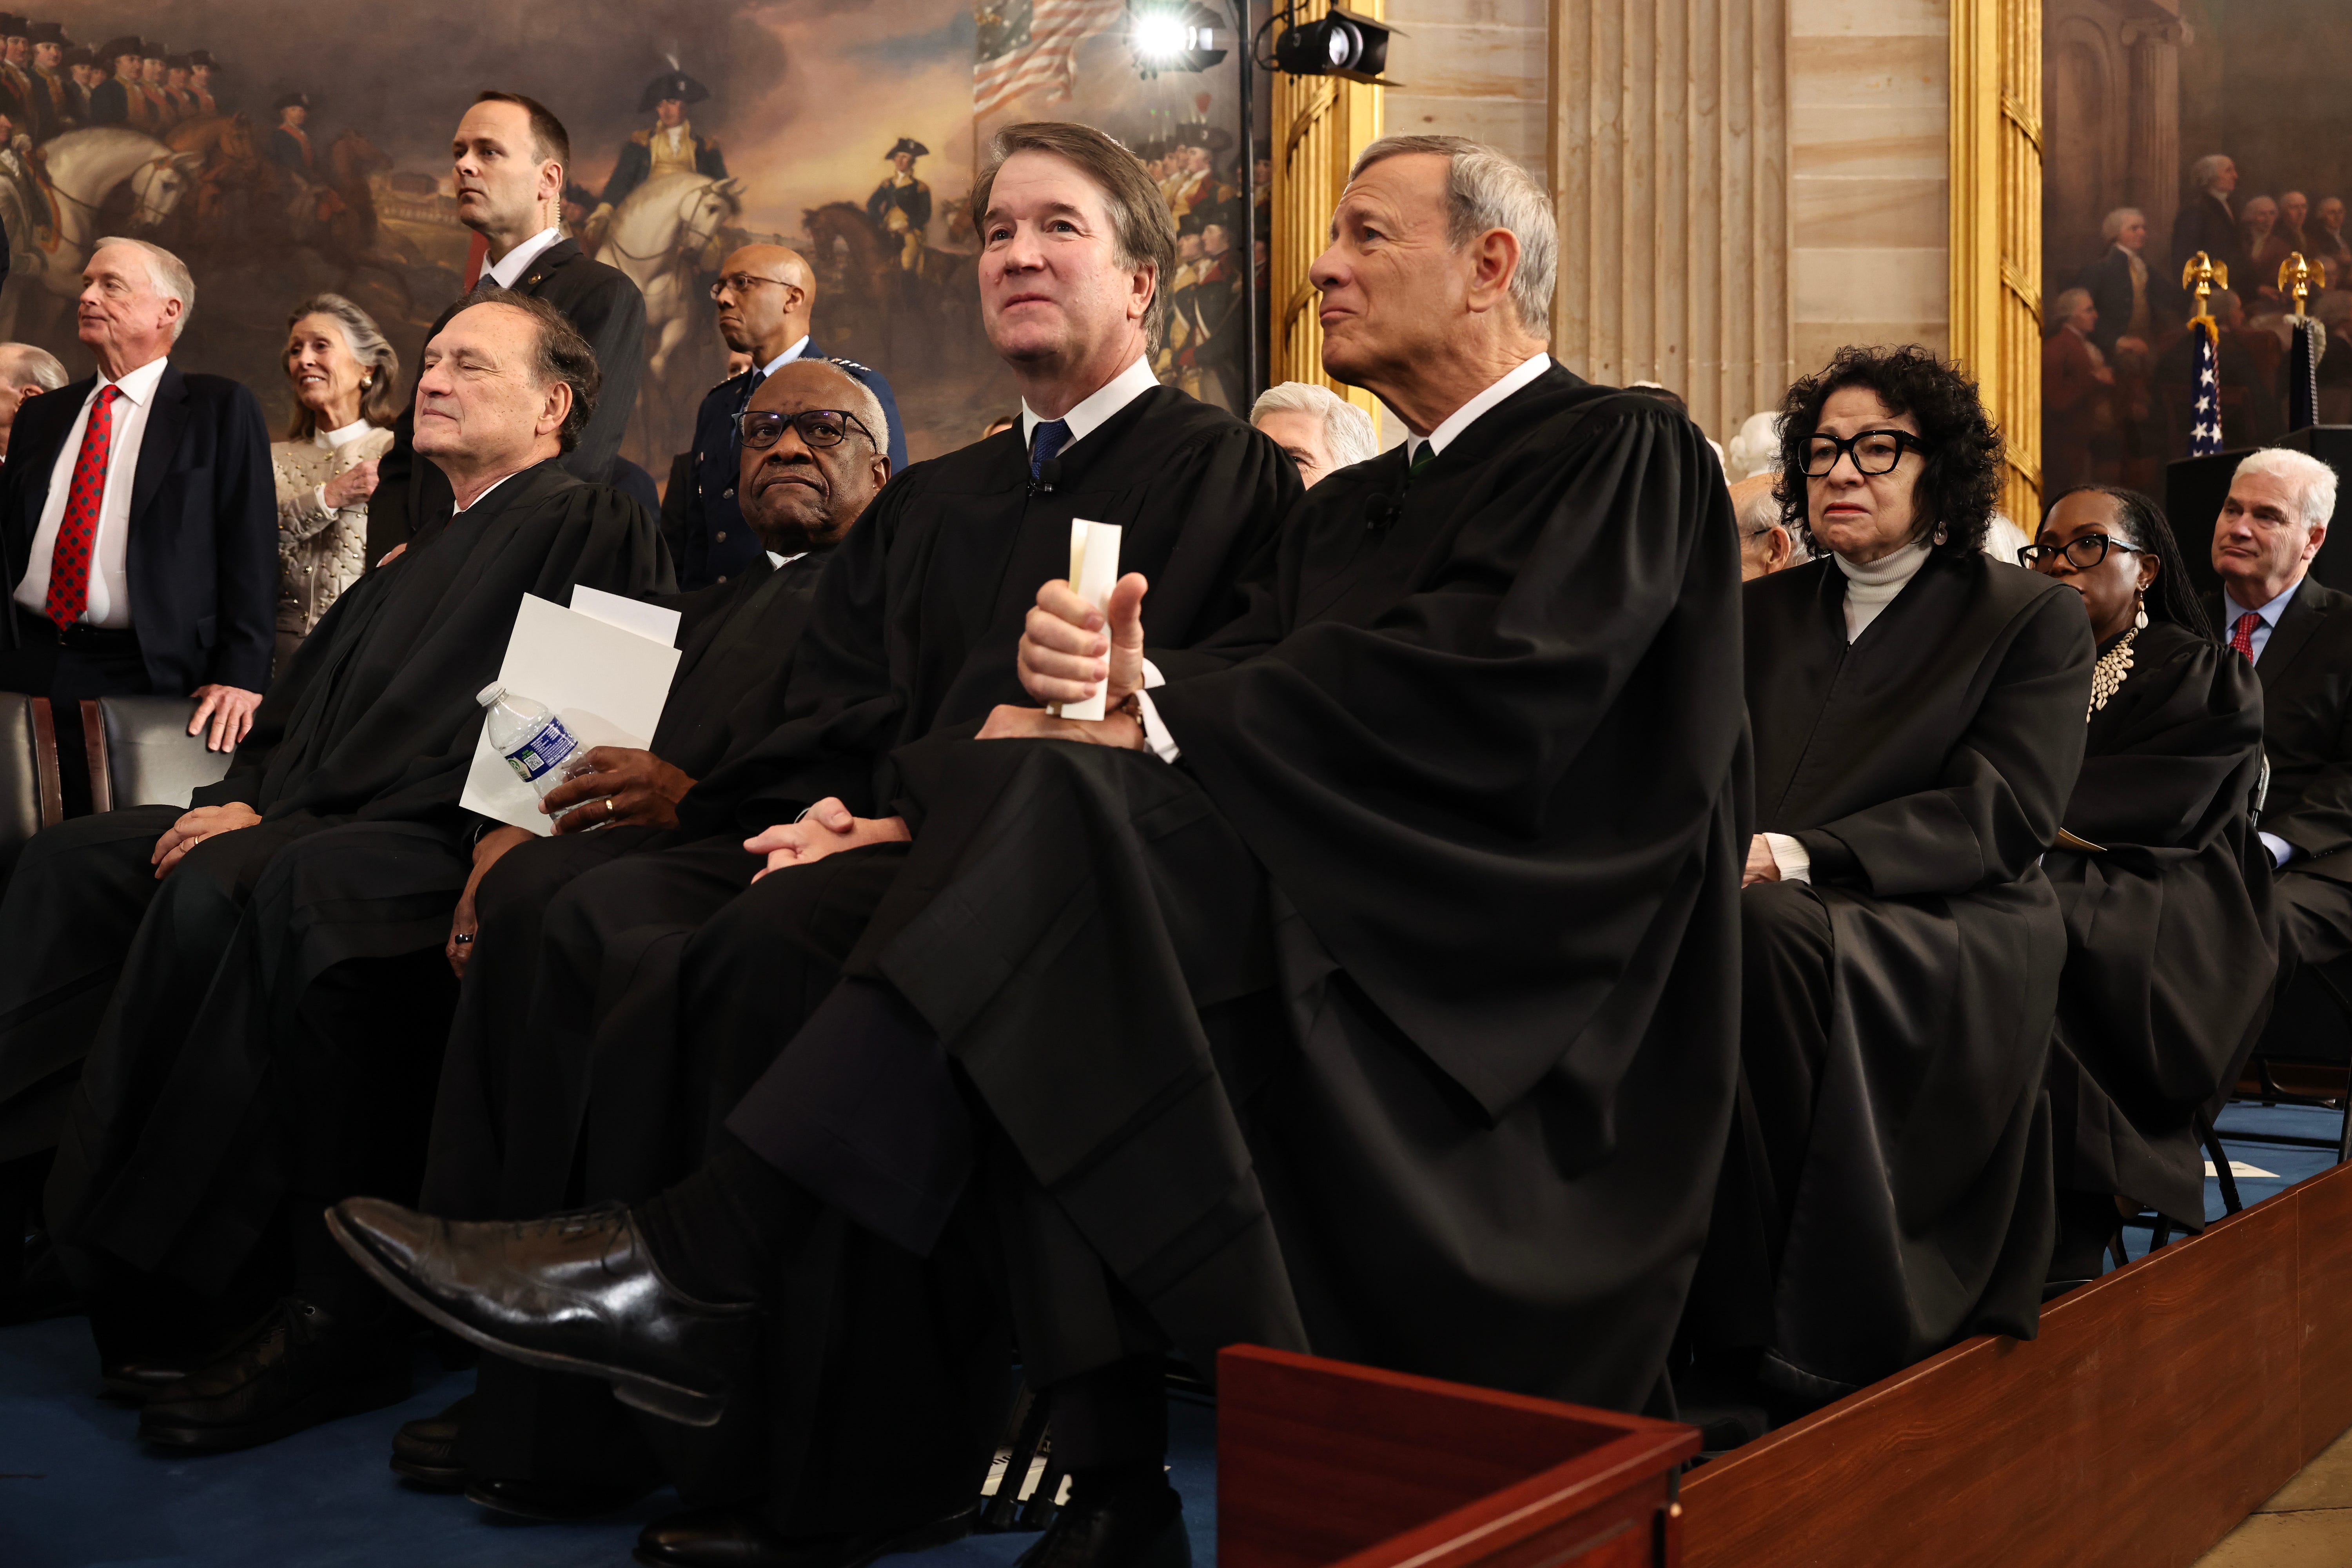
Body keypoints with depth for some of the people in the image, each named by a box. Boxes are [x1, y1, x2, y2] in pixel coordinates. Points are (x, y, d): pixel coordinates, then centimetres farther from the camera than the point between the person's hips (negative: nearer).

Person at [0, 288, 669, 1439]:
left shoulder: (589, 528, -4)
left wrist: (277, 822, -17)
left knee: (222, 894, -33)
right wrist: (241, 799, 0)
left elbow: (490, 738, -16)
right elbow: (301, 708, 23)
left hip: (452, 847, -10)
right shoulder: (424, 550, 28)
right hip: (320, 824, 10)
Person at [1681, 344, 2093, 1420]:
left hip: (1953, 938, -4)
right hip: (1807, 928, 4)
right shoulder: (1763, 614, 22)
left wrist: (1799, 856, -21)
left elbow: (2004, 814, -7)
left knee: (1772, 928, -36)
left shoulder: (2032, 620, 7)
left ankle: (1792, 1348, -30)